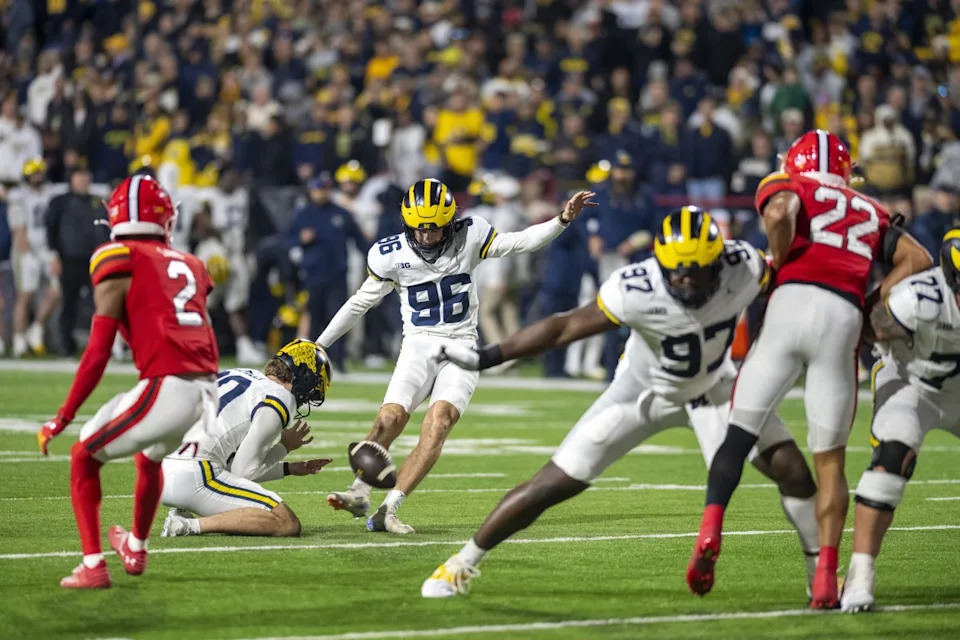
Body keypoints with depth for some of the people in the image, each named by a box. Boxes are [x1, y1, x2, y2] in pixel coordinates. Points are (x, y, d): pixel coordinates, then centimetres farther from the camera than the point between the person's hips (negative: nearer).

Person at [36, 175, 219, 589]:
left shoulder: (119, 263, 1)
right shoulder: (189, 265, 20)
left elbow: (97, 354, -2)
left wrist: (62, 419, 3)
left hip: (166, 389, -6)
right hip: (208, 390, 7)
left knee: (84, 457, 12)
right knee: (149, 457, 36)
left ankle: (93, 565, 3)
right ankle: (135, 550, 51)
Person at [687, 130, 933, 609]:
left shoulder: (786, 187, 17)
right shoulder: (870, 212, 29)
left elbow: (778, 213, -7)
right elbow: (918, 259, 21)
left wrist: (778, 259, 9)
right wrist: (871, 306, 17)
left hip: (792, 302, -2)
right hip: (843, 320, 2)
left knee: (739, 434, 4)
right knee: (829, 458, 10)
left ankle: (710, 528, -17)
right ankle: (826, 573, -1)